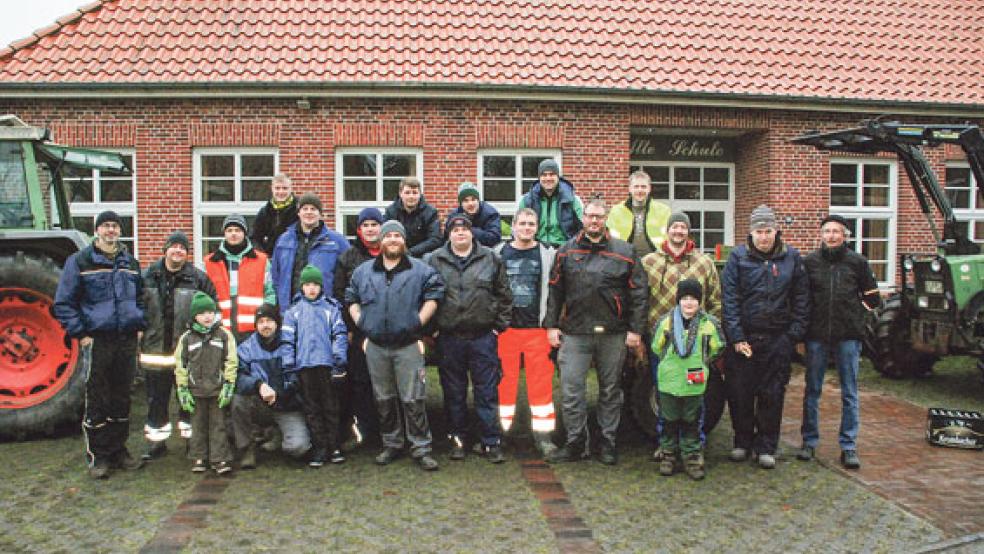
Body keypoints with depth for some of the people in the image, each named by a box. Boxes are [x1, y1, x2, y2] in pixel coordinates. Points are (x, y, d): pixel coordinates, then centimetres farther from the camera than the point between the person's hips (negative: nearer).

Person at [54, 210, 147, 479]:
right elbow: (63, 303, -2)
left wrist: (140, 325, 10)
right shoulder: (80, 261, -1)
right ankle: (97, 457, 8)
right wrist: (80, 334, -9)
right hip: (97, 340, -4)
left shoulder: (130, 263, 14)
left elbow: (140, 297, 24)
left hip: (127, 340, 5)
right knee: (97, 402, -1)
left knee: (121, 399, 11)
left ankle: (118, 451, 22)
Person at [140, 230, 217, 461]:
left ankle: (192, 437, 22)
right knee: (156, 398, 10)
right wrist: (140, 330, 8)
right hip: (154, 350, 2)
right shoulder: (148, 276, 5)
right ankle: (156, 441, 23)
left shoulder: (198, 278, 0)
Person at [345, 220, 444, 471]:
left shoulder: (420, 270, 1)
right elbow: (351, 298, 18)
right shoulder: (363, 271, 11)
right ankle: (391, 444, 25)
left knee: (413, 399, -3)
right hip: (375, 346, 4)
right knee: (384, 399, 12)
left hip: (408, 345, -3)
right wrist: (361, 323, 7)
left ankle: (421, 448, 5)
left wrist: (419, 322, -7)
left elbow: (434, 295, -1)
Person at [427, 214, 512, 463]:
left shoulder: (490, 258, 5)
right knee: (454, 393, 10)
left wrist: (499, 325, 3)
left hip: (483, 337, 0)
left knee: (487, 392, 3)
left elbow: (504, 294, 8)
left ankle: (490, 442, 12)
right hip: (449, 338, 1)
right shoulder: (434, 260, 4)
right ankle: (457, 438, 23)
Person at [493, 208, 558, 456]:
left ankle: (543, 435, 10)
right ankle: (499, 433, 16)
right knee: (504, 380, 5)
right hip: (505, 328, 1)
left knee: (541, 382, 2)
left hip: (537, 329, 0)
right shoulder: (499, 254, 6)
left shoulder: (548, 254, 5)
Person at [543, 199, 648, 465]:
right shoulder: (566, 251, 8)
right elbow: (554, 291, 9)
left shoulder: (624, 252, 4)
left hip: (613, 333, 0)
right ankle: (576, 443, 12)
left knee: (610, 390, 9)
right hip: (575, 332, 0)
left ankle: (608, 443, 21)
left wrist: (635, 329, -3)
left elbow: (638, 293, 2)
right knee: (572, 389, -1)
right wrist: (551, 325, 3)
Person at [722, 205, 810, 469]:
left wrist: (795, 333, -1)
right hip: (744, 336, -1)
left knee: (772, 394, 6)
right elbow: (730, 300, -4)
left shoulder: (792, 257, 5)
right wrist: (737, 337, -10)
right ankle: (743, 442, 23)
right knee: (739, 393, 5)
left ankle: (766, 447, 18)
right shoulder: (738, 257, -1)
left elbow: (801, 299, 8)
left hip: (778, 339, 1)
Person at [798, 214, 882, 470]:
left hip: (848, 336, 0)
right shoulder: (809, 261, 1)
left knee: (850, 393, 5)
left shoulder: (857, 261, 1)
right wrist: (807, 320, 3)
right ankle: (809, 441, 20)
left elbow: (872, 299, 10)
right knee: (812, 390, 8)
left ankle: (849, 446, 13)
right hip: (816, 335, 0)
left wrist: (853, 312, 7)